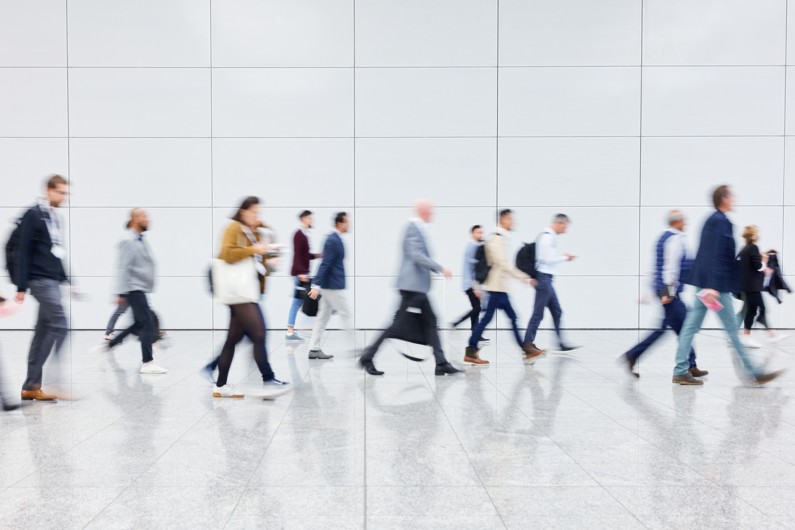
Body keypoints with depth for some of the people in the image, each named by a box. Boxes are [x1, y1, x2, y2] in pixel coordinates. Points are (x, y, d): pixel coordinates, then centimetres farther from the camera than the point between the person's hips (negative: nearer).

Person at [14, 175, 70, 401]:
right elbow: (23, 252, -11)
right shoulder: (33, 215, -7)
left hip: (53, 281, 8)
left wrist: (66, 279, 18)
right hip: (41, 280, -8)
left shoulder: (56, 218, 17)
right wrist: (21, 286, -14)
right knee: (59, 326, -13)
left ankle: (31, 386, 13)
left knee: (44, 331, 8)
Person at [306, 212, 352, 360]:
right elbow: (325, 264, -22)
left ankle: (314, 349, 14)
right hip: (333, 286, -9)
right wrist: (316, 285, -24)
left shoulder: (335, 239, 13)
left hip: (330, 286, 9)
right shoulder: (333, 241, -17)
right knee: (346, 316, 0)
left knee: (323, 318, 10)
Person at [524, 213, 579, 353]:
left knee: (557, 312, 13)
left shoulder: (550, 236, 15)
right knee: (538, 314, -4)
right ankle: (528, 343, 4)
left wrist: (562, 256, 9)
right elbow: (548, 259, -19)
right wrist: (565, 257, -6)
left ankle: (562, 344, 18)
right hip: (544, 278, -10)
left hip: (547, 279, 10)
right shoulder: (548, 237, -15)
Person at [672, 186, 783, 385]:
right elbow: (716, 255, -21)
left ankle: (680, 372, 7)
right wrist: (712, 286, -24)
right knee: (732, 328, 1)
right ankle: (754, 372, 13)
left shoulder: (712, 220, 16)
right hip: (716, 284, -10)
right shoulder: (721, 221, -14)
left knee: (691, 326, 5)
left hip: (706, 281, 10)